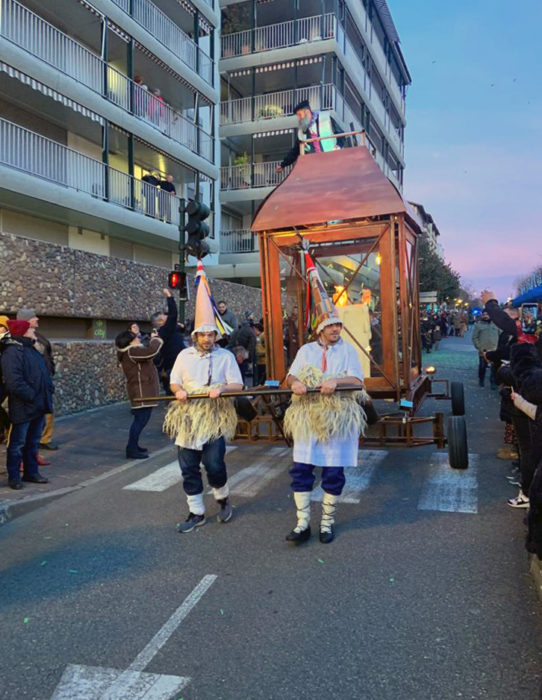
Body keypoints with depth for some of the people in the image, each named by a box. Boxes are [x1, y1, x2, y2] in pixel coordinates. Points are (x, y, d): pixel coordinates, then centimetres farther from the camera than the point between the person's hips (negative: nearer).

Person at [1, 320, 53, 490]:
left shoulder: (31, 349, 15)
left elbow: (45, 372, 20)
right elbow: (14, 382, -25)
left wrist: (48, 392, 7)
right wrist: (32, 397, -23)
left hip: (39, 406, 9)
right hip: (23, 408, -9)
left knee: (33, 442, 18)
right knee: (18, 444, 4)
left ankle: (31, 472, 29)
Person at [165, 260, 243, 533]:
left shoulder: (226, 356, -1)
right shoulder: (185, 355, 6)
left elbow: (237, 385, -3)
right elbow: (174, 382, 10)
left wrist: (220, 388, -22)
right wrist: (179, 391, -12)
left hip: (215, 417, -3)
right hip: (187, 417, 3)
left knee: (214, 464, -8)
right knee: (188, 467, 6)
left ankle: (223, 499, 23)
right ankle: (196, 513, 20)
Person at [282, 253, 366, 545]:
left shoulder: (348, 350, 1)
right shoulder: (306, 350, 8)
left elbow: (358, 381, -6)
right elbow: (291, 376, 7)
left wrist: (336, 381, -23)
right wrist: (294, 383, -17)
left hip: (337, 418, -2)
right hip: (307, 417, 2)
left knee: (334, 473, 4)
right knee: (300, 470, -2)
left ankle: (327, 523, 20)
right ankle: (303, 524, 9)